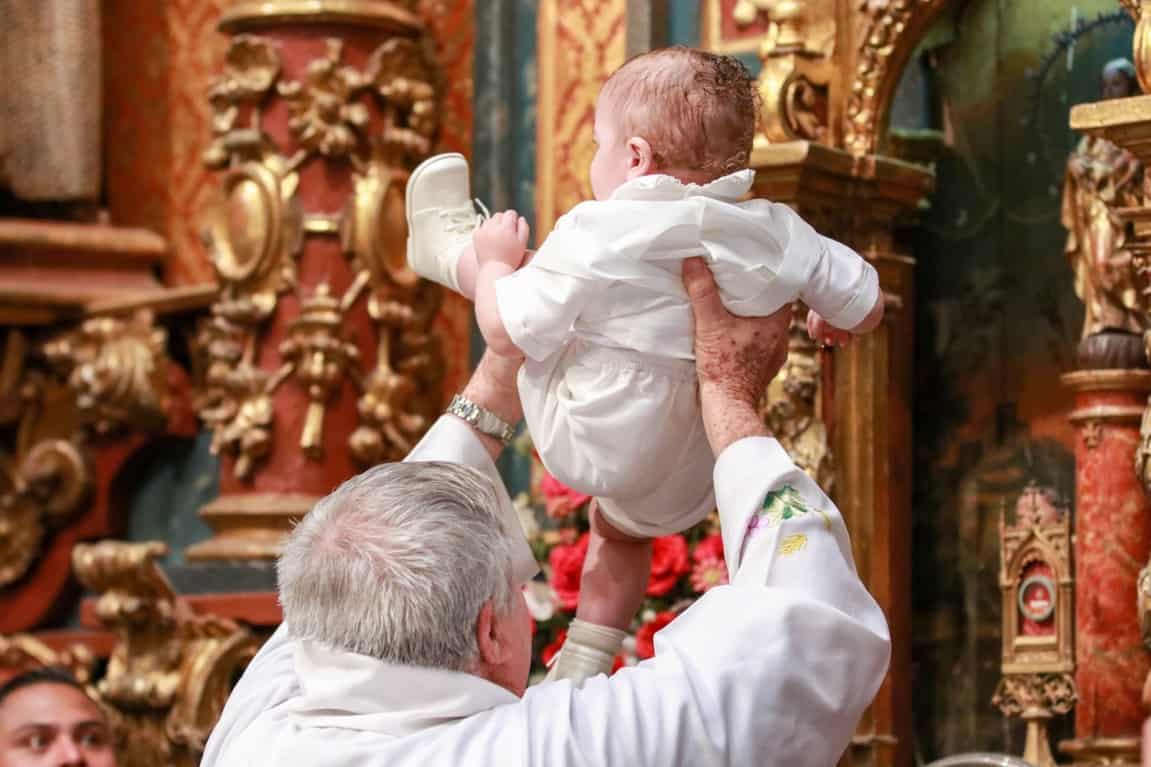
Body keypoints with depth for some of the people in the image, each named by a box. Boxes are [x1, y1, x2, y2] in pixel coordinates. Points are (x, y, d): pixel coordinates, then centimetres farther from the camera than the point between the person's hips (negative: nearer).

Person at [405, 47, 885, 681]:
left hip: (590, 442, -5)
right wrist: (832, 322, 24)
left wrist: (496, 262, 1)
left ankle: (447, 246, 37)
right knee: (620, 529, 37)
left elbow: (508, 332, -21)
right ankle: (580, 676, 44)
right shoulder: (777, 234, -11)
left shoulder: (600, 233, -25)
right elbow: (868, 305, -1)